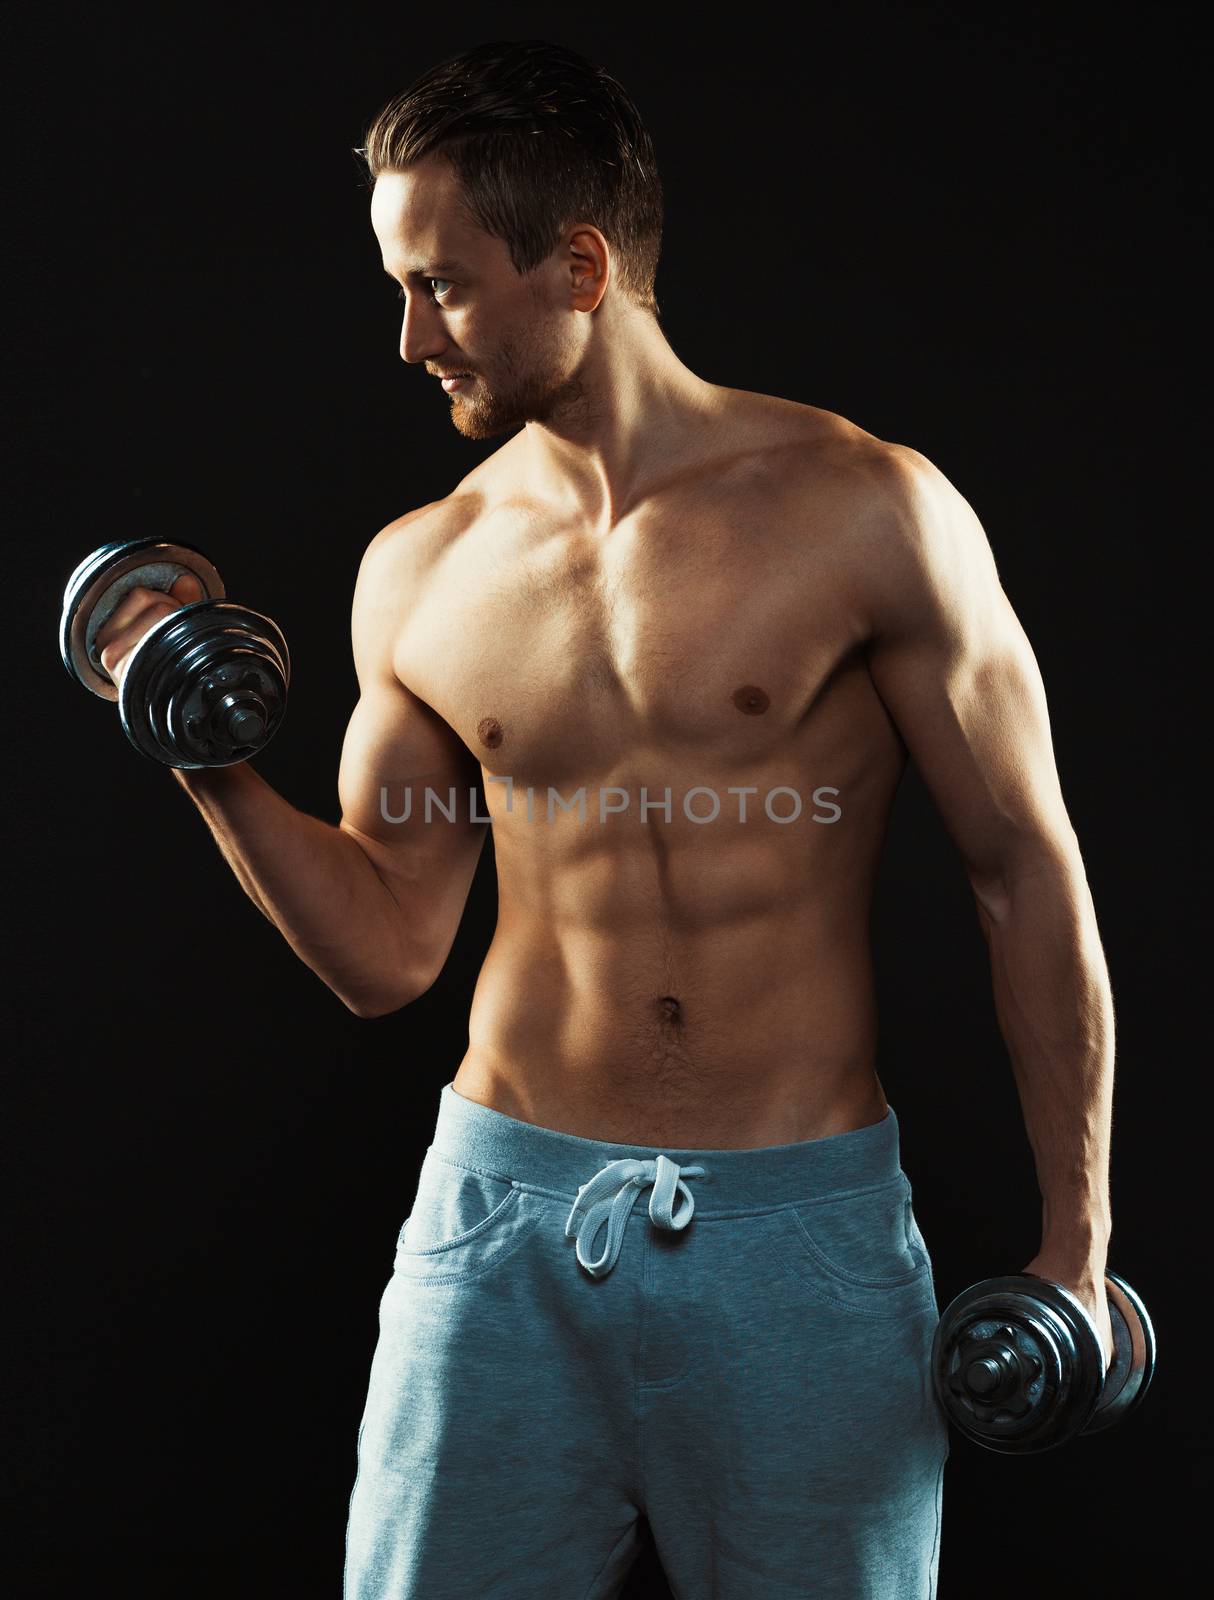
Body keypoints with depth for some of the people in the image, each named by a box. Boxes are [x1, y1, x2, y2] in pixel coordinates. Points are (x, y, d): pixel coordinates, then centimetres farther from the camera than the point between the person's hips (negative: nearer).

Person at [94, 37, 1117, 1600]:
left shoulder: (863, 510, -6)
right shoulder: (419, 573, 5)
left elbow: (1028, 873, -1)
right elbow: (384, 953, 10)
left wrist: (1075, 1236, -1)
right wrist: (216, 769, -4)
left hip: (803, 1232, -2)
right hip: (505, 1209, 3)